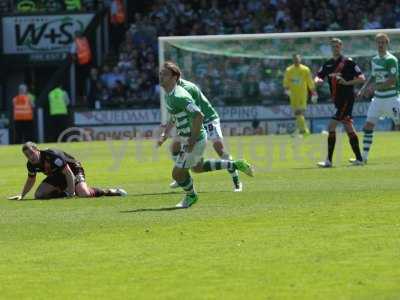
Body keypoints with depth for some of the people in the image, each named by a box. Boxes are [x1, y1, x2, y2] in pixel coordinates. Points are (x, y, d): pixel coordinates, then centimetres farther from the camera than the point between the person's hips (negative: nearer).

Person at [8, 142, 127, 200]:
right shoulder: (31, 165, -11)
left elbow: (69, 173, -31)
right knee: (39, 195, -9)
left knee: (83, 194, -31)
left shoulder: (52, 156, -33)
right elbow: (31, 180, 10)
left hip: (74, 170, -7)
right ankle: (63, 193, 8)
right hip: (56, 177, 7)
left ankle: (109, 192, -6)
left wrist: (71, 192, -34)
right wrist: (22, 195, 0)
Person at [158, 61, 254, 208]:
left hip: (194, 141, -10)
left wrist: (192, 140, -28)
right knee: (197, 167, 28)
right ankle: (236, 165, 33)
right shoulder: (169, 94, 4)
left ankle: (191, 196, 30)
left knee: (178, 173, 2)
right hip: (189, 138, 10)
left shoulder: (178, 97, -28)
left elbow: (199, 116, -34)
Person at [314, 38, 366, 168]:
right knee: (349, 128, 9)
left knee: (331, 126, -13)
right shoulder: (328, 64, 12)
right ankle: (359, 158, 15)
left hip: (347, 99, -7)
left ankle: (329, 160, -13)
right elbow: (318, 77, 13)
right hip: (337, 100, 7)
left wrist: (347, 82, -21)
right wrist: (318, 80, -11)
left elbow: (362, 78, -8)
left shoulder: (348, 62, -6)